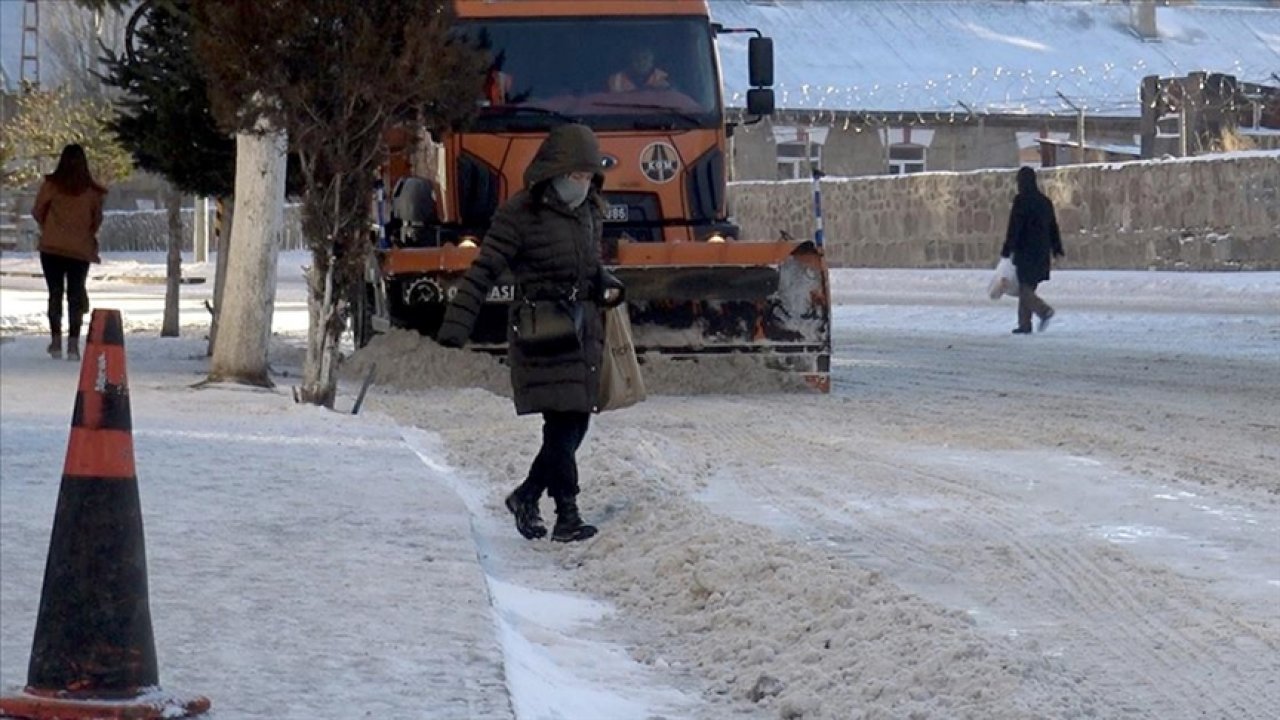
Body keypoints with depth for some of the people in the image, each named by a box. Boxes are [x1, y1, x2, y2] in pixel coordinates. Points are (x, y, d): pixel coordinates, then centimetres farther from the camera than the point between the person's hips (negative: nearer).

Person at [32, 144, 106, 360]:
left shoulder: (51, 185, -7)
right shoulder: (92, 191, -3)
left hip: (52, 247, -1)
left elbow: (37, 211, 3)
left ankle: (56, 342, 4)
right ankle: (73, 343, -2)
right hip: (81, 250, 1)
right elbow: (97, 220, 6)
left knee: (55, 294, 8)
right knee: (76, 295, 7)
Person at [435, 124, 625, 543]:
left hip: (583, 331, 8)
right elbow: (483, 272, -12)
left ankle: (526, 497, 23)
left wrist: (608, 287, 2)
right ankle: (567, 516, -7)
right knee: (561, 422, -12)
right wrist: (456, 327, -18)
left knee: (576, 423, 8)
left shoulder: (590, 211, 12)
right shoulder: (520, 215, -10)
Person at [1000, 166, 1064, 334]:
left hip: (1025, 252, -7)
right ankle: (1024, 324, 12)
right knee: (1027, 288, 13)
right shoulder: (1045, 201, 11)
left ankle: (1044, 310, -25)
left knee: (1025, 289, -4)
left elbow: (1014, 227, -13)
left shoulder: (1021, 201, -11)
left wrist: (1007, 250, -9)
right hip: (1042, 252, 7)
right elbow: (1053, 227, 15)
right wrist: (1057, 249, 20)